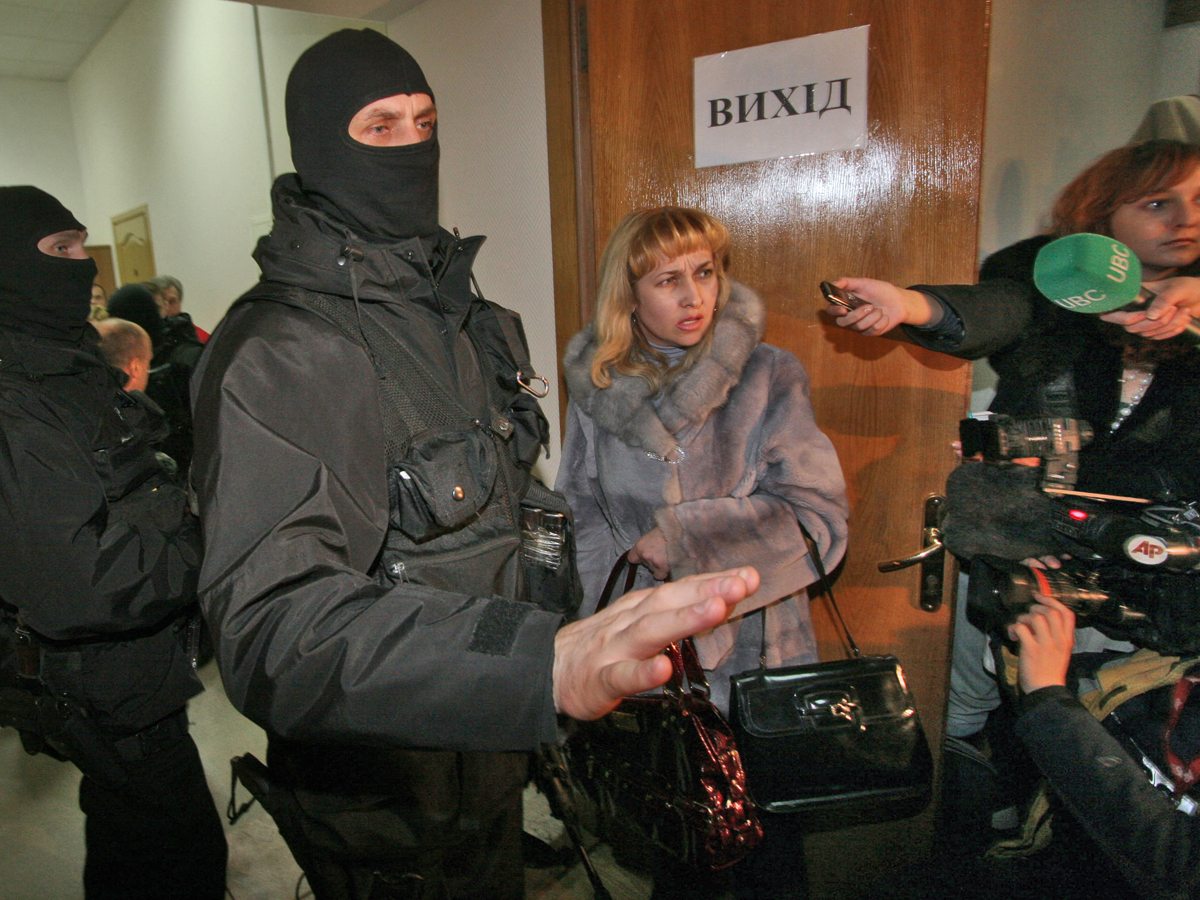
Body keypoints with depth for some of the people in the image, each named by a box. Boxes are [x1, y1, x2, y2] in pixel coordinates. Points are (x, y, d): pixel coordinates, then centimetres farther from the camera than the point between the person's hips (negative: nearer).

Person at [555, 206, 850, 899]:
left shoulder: (770, 379, -11)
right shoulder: (597, 387, -3)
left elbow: (819, 516, -15)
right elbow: (582, 515, 5)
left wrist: (679, 540, -19)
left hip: (753, 650, -2)